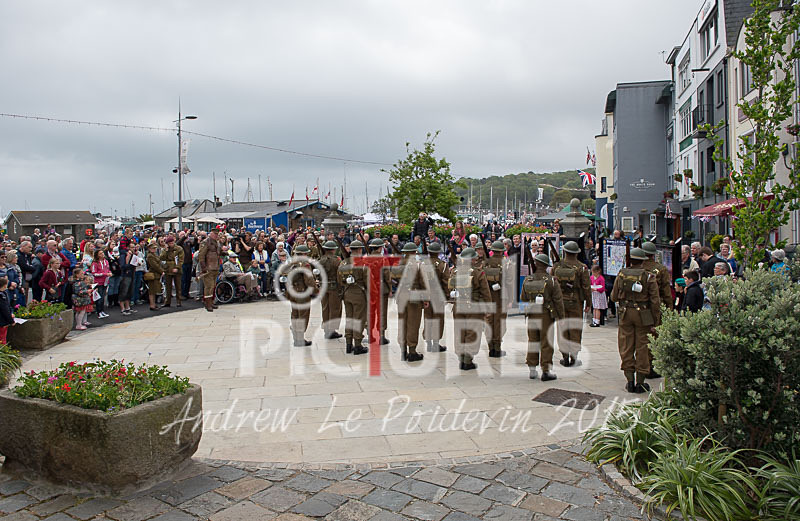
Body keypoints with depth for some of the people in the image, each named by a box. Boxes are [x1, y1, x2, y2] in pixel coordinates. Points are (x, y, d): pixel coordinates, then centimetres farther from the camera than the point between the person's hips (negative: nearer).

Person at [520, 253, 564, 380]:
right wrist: (561, 316, 1)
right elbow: (558, 300, -8)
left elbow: (523, 298, 10)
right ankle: (546, 371, 7)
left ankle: (532, 370, 19)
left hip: (531, 316, 3)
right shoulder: (551, 280, -10)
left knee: (532, 342, 13)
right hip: (546, 316, -3)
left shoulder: (527, 280, -1)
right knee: (546, 343, 4)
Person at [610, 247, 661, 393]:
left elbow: (614, 296, 5)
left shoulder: (621, 274, -1)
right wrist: (655, 322, -2)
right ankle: (640, 382, 10)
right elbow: (655, 301, -7)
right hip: (643, 315, -1)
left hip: (625, 314, 2)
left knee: (626, 348, 9)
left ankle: (630, 381, 11)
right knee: (642, 348, 6)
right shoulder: (649, 277, -6)